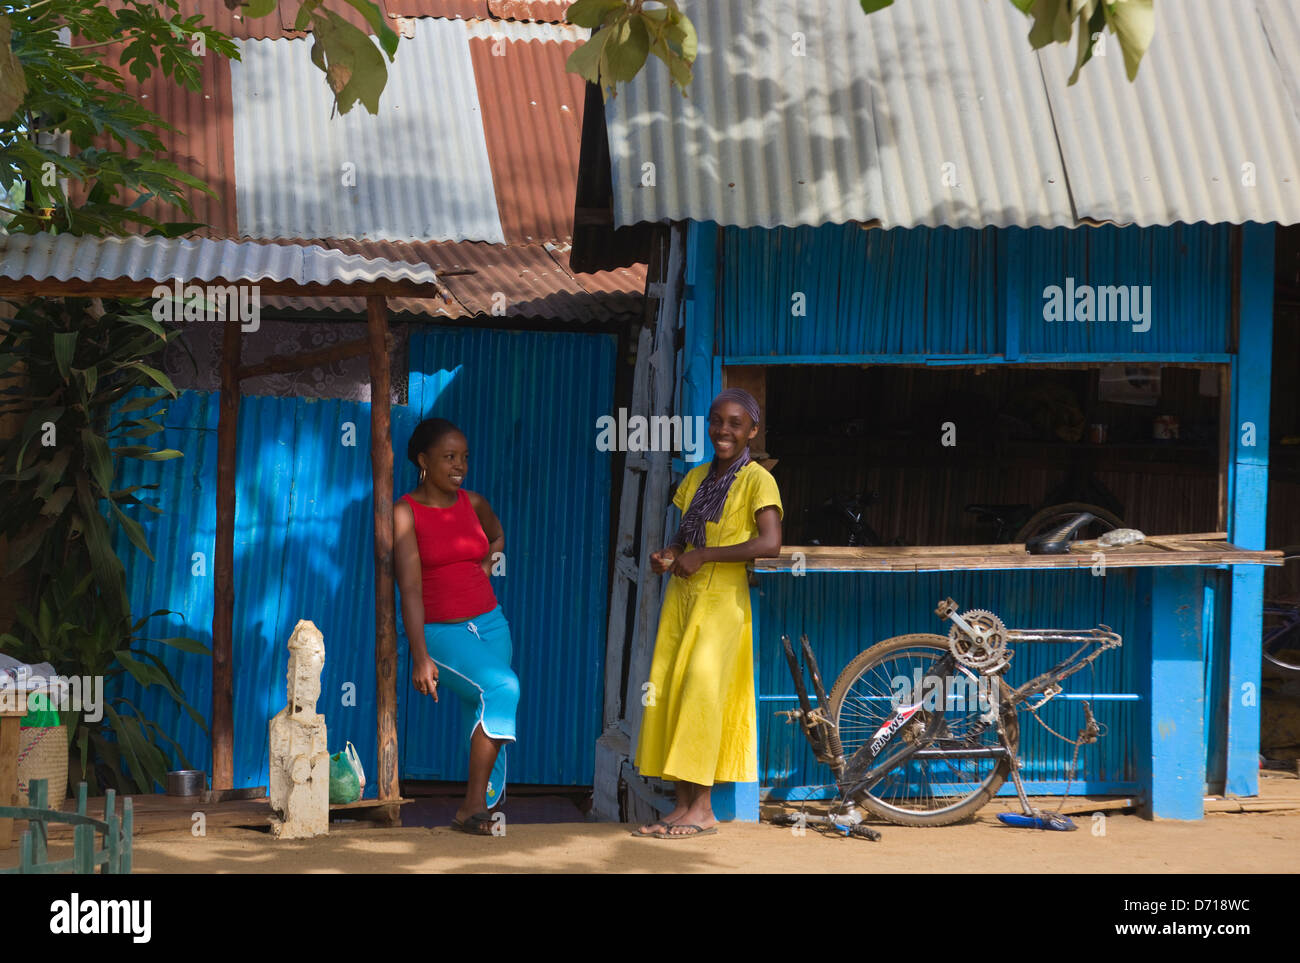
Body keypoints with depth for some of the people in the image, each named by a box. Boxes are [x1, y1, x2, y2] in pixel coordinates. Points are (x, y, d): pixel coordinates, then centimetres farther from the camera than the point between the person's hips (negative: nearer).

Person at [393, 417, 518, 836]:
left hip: (490, 625, 5)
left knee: (483, 724, 2)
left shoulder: (473, 503, 6)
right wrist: (420, 657, -22)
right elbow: (410, 588, -15)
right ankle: (472, 806, -24)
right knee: (501, 686, -27)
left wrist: (484, 572, 12)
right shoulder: (405, 512, -9)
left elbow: (497, 536, 31)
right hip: (441, 633, -5)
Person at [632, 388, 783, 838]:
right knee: (668, 696, 1)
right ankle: (683, 805, 6)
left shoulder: (756, 480, -7)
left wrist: (703, 556, -17)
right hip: (682, 596, 7)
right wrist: (668, 555, 2)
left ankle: (703, 809, -7)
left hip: (723, 599, -7)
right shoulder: (696, 478, 14)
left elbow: (769, 543, -19)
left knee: (701, 695, -12)